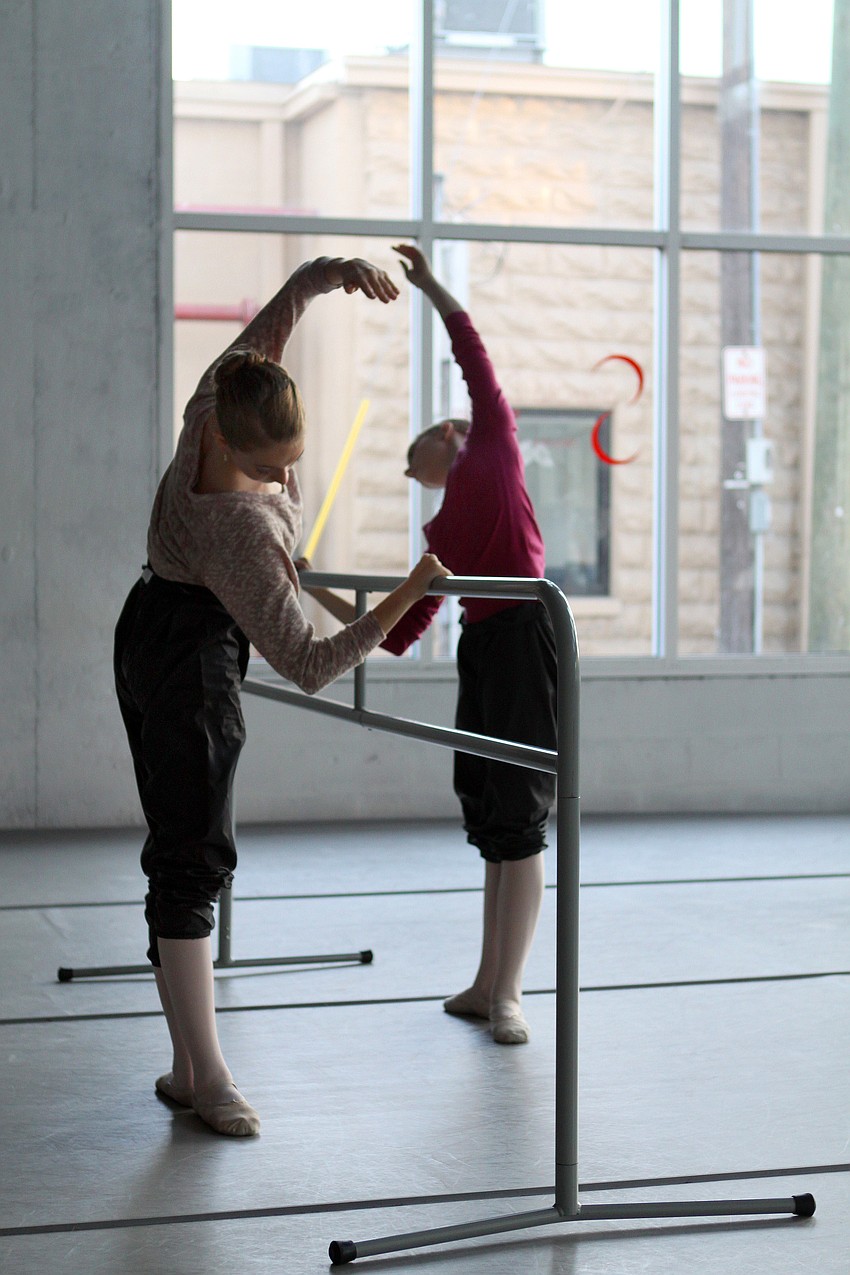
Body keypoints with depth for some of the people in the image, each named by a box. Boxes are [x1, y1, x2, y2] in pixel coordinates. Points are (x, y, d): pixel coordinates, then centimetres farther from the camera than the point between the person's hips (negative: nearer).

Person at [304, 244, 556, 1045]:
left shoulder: (494, 452, 10)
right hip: (480, 651, 8)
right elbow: (396, 635, 18)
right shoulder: (440, 541, 23)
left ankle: (507, 994, -6)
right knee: (489, 818, 9)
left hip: (526, 637, -7)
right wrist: (325, 597, 21)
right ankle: (490, 982, 17)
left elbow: (476, 364, 4)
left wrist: (432, 287, 6)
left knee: (518, 816, -7)